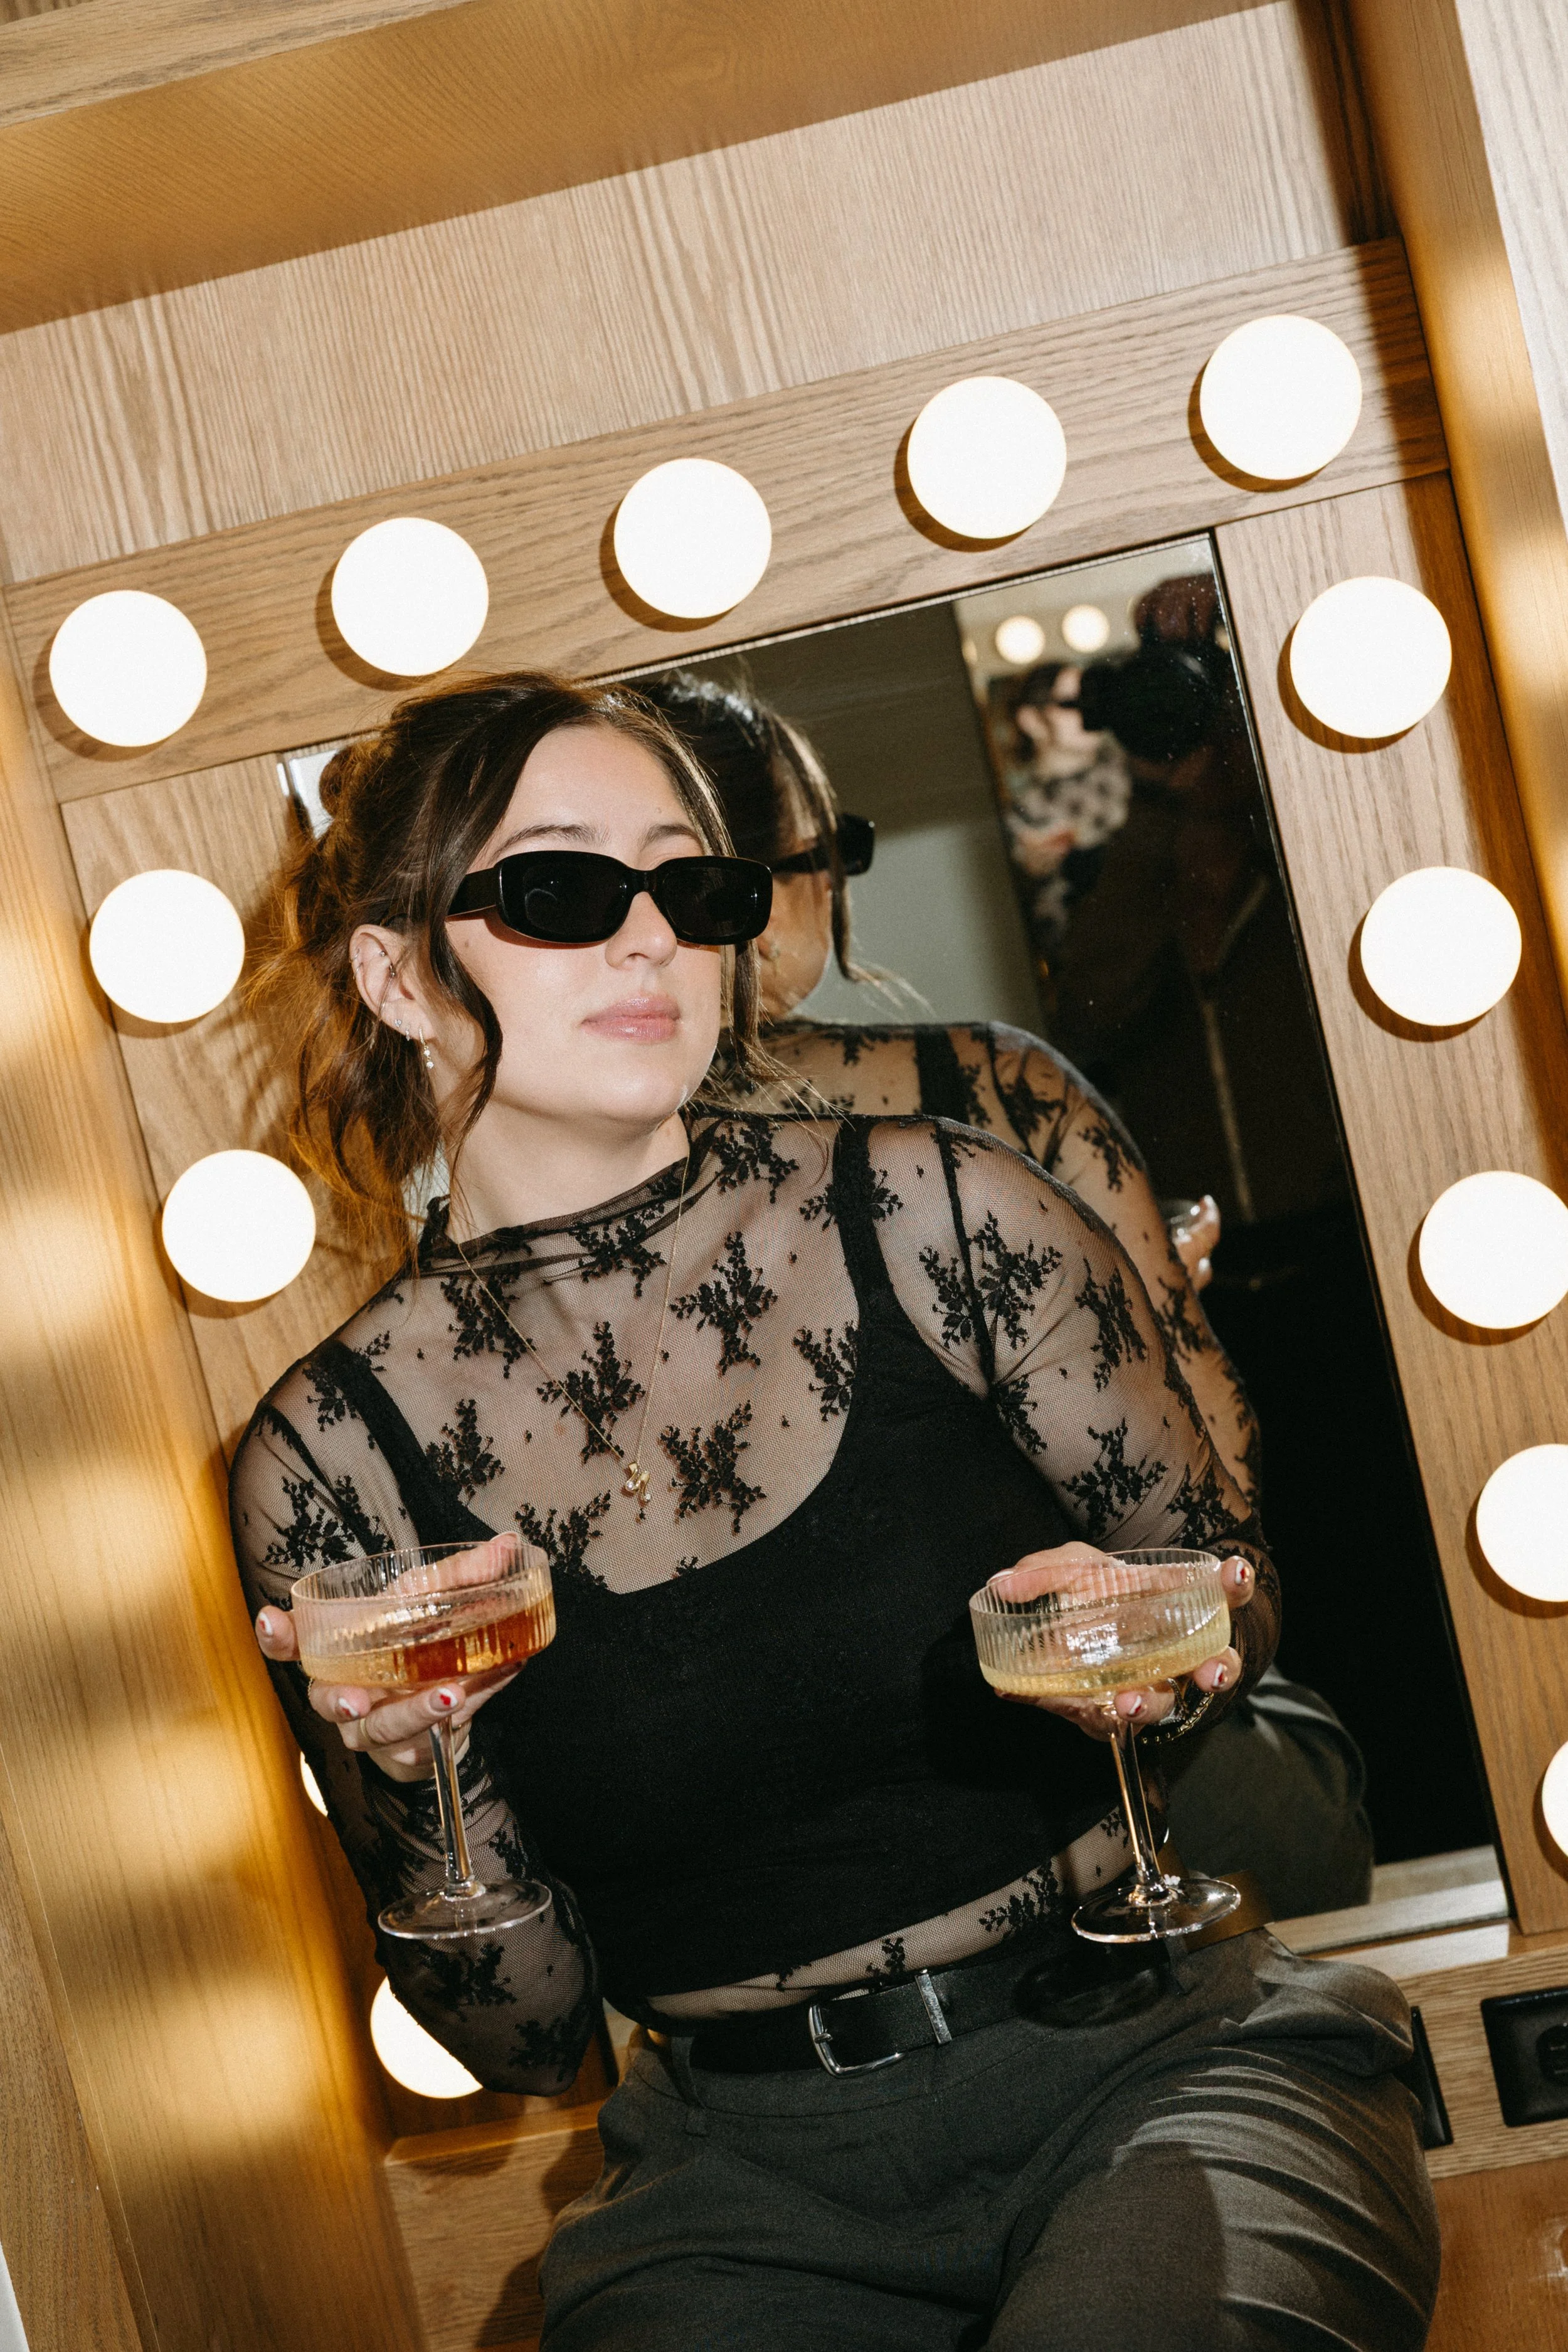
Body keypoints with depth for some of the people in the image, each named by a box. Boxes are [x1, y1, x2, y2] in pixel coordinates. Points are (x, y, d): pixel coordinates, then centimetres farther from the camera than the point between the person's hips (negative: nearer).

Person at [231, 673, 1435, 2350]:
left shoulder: (933, 1215, -4)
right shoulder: (336, 1454, -3)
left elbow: (1228, 1572, 9)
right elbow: (525, 2039, 2)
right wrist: (409, 1780, -17)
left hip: (1162, 2063, 0)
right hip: (746, 2179, 1)